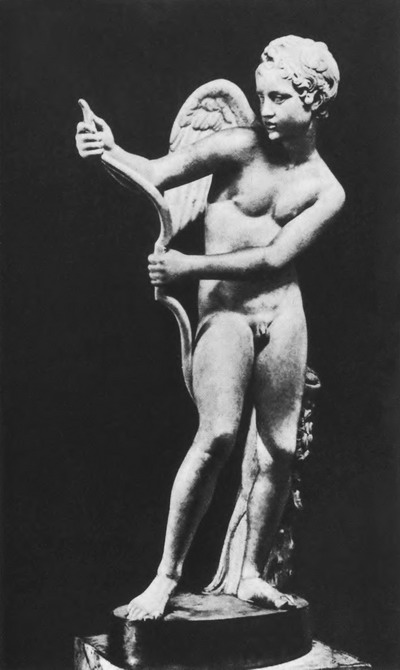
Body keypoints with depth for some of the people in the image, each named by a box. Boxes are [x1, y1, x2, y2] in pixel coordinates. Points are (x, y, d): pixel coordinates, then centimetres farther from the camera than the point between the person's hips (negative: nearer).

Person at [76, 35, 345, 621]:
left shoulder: (327, 190, 4)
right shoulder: (240, 147, -1)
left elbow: (274, 258, -7)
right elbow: (156, 175, -7)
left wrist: (188, 266, -14)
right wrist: (110, 152, -28)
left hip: (284, 313, 3)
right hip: (223, 311, -3)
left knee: (280, 450, 3)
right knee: (217, 435, -18)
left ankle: (253, 575, 20)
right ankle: (166, 577, -7)